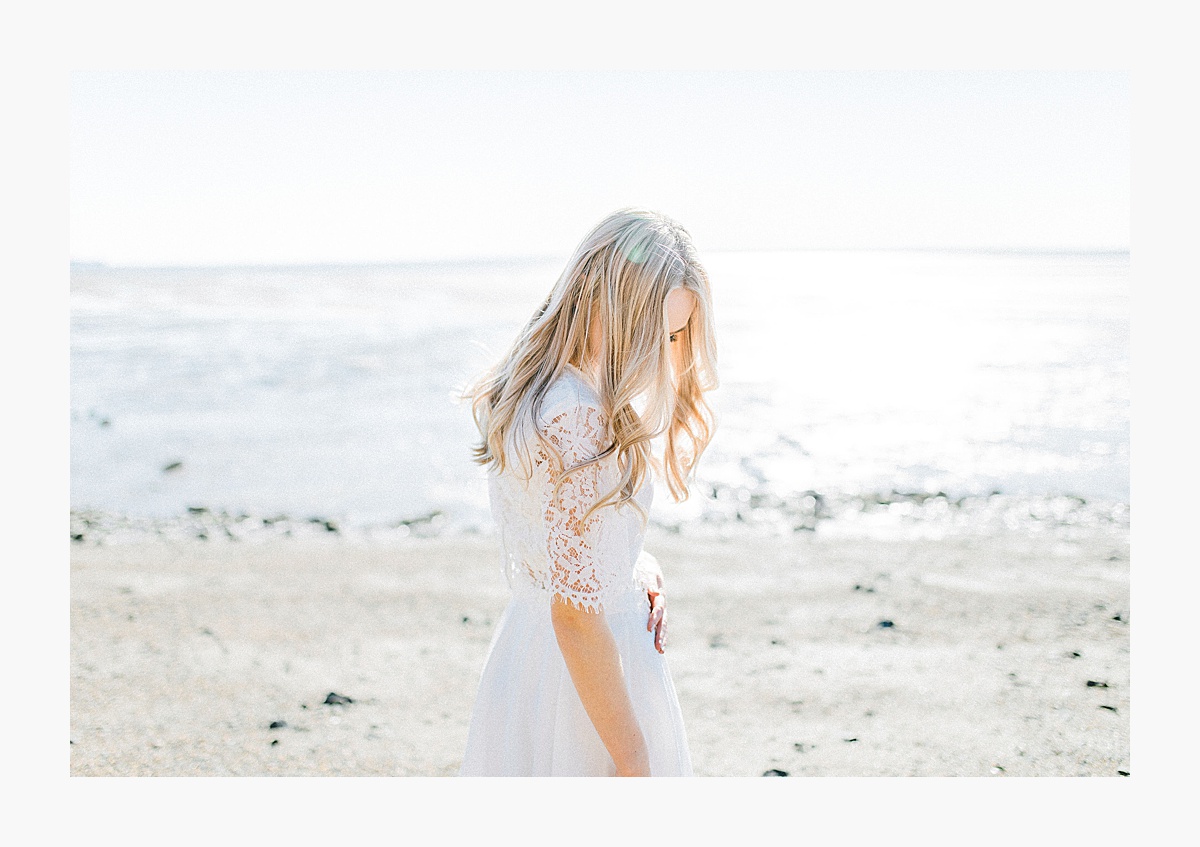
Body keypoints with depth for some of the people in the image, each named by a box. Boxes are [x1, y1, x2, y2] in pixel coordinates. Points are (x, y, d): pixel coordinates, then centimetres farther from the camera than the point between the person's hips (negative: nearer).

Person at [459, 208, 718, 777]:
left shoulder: (522, 392, 3)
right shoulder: (581, 421, -26)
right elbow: (576, 615, -26)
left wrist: (633, 565, 1)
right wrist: (635, 765, -21)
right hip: (587, 682, -9)